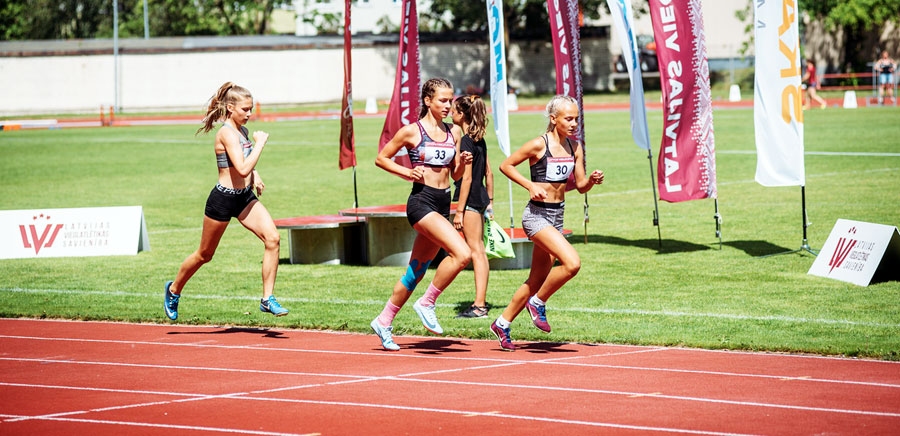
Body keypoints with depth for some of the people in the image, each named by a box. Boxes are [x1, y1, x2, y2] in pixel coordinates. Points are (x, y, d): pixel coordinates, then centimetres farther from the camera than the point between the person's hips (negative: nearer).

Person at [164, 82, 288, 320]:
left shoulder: (242, 131, 7)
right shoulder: (227, 133, -20)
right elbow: (242, 168, -31)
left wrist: (254, 175, 8)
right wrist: (260, 142, -23)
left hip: (245, 197, 7)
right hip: (223, 199, -7)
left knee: (272, 238, -13)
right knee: (205, 254, 10)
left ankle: (268, 298, -8)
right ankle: (174, 290, 35)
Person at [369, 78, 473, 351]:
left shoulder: (454, 132, 11)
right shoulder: (412, 131, -5)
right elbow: (381, 158, 3)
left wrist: (463, 162, -5)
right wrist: (406, 172, -11)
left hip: (443, 204, 7)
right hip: (421, 202, -7)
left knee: (417, 269, 12)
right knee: (462, 253, -23)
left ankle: (384, 322, 25)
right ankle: (427, 303, -8)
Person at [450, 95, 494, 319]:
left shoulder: (466, 142, -16)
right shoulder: (480, 140, 11)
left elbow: (467, 178, -18)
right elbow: (488, 172, 15)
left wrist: (459, 211, -17)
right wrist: (490, 201, 22)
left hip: (471, 199, -9)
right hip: (481, 198, 9)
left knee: (476, 251, -7)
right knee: (479, 250, 13)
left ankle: (480, 306, -6)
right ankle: (481, 301, 18)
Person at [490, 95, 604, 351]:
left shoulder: (575, 148, 6)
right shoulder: (539, 145, -12)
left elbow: (581, 186, 10)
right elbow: (506, 166, -5)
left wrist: (592, 180, -11)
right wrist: (531, 186, -16)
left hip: (557, 216, 7)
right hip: (537, 214, -7)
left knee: (537, 279, 12)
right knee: (572, 263, -24)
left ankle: (503, 323, 26)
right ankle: (538, 303, -2)